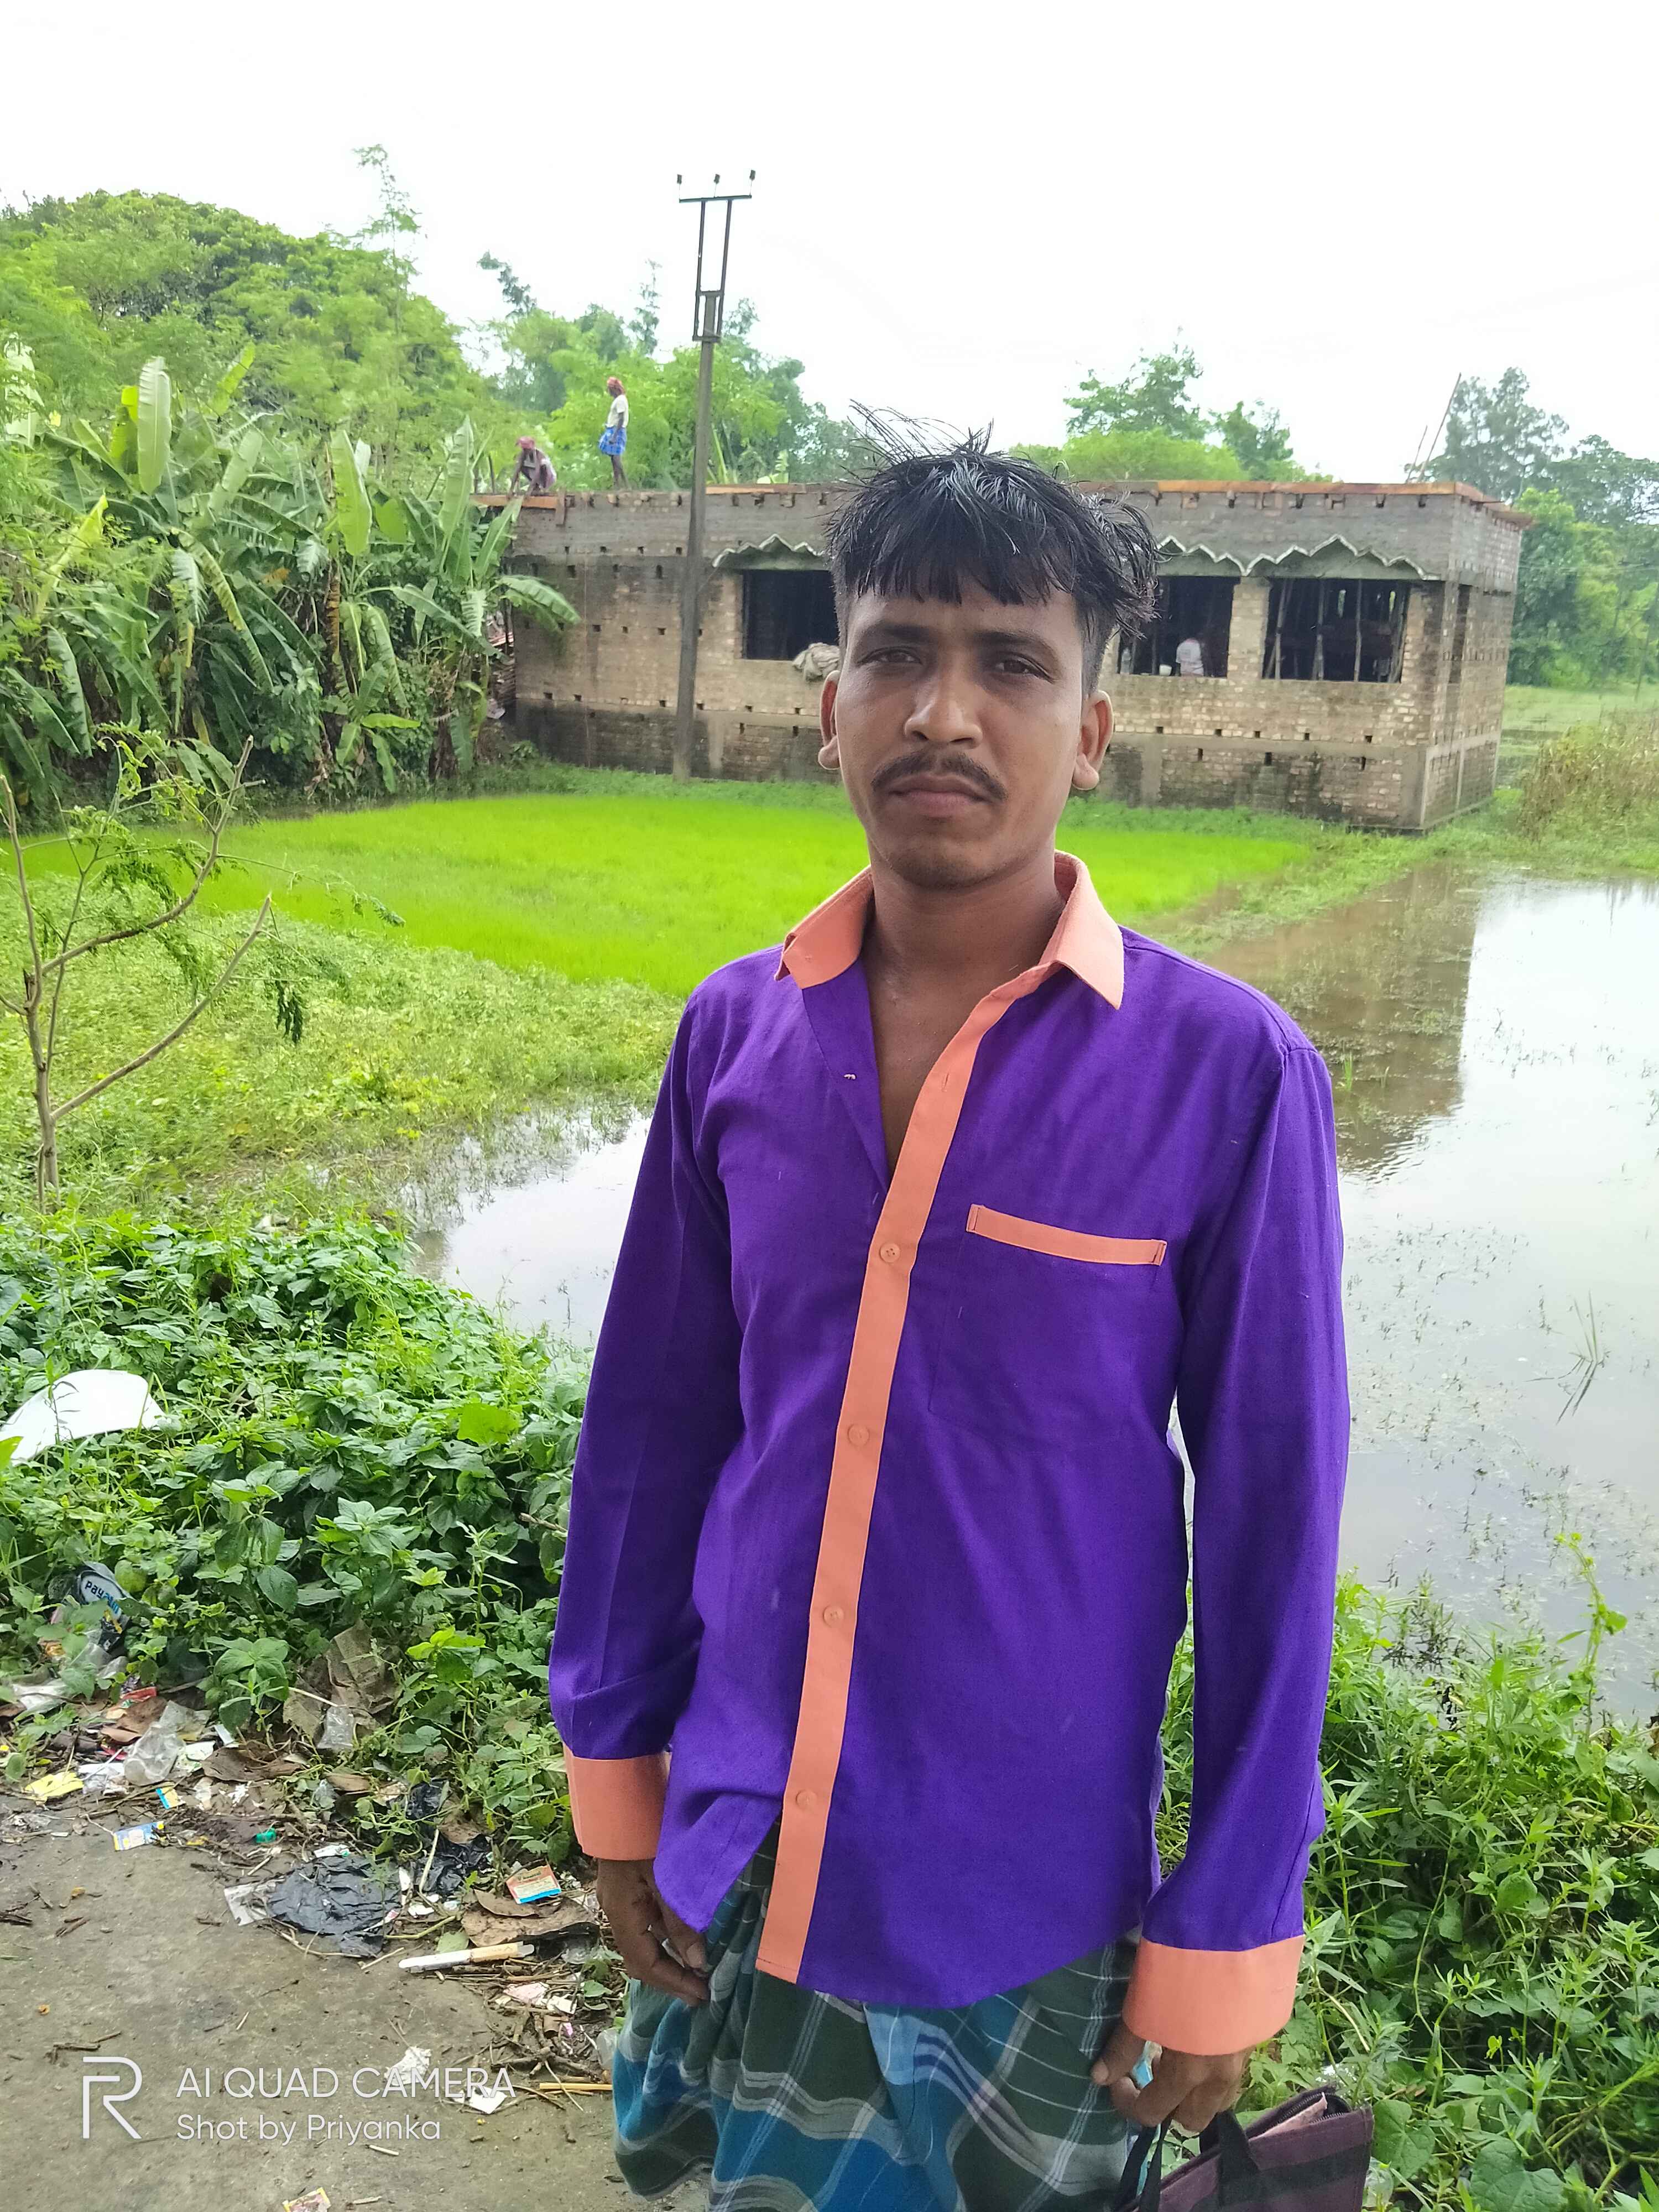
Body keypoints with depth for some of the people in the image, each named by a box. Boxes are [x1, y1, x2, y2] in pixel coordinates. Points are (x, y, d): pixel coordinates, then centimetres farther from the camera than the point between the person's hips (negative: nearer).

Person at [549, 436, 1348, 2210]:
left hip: (1023, 1894, -3)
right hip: (737, 1847, 4)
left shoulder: (1225, 1073, -16)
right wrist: (614, 1767, 9)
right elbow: (655, 1420, 3)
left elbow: (1270, 1520, -10)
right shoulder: (737, 1033, -5)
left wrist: (1222, 1944, -5)